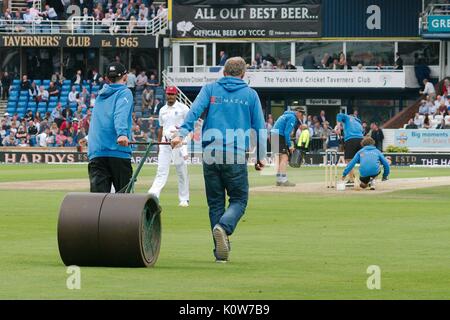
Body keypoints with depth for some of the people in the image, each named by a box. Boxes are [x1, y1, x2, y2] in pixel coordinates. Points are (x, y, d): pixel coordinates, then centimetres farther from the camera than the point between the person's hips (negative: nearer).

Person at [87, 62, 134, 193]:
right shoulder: (124, 92, 3)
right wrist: (122, 134, -31)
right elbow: (121, 114, -16)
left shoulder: (100, 95, 22)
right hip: (118, 152, -4)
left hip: (95, 153, 4)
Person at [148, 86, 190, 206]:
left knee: (182, 171, 0)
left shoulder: (183, 108, 0)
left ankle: (184, 199, 7)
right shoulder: (163, 110, 16)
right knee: (162, 169, -5)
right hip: (165, 142, 4)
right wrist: (158, 145, 17)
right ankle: (153, 195, -16)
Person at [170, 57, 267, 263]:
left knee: (215, 202, 9)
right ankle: (224, 227, -24)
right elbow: (259, 127, 8)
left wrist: (182, 134, -19)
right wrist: (260, 157, 16)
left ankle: (220, 252, 5)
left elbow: (195, 111, -8)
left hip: (211, 154, 2)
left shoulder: (210, 89, 9)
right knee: (239, 199, 6)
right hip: (236, 155, -2)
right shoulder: (250, 94, 8)